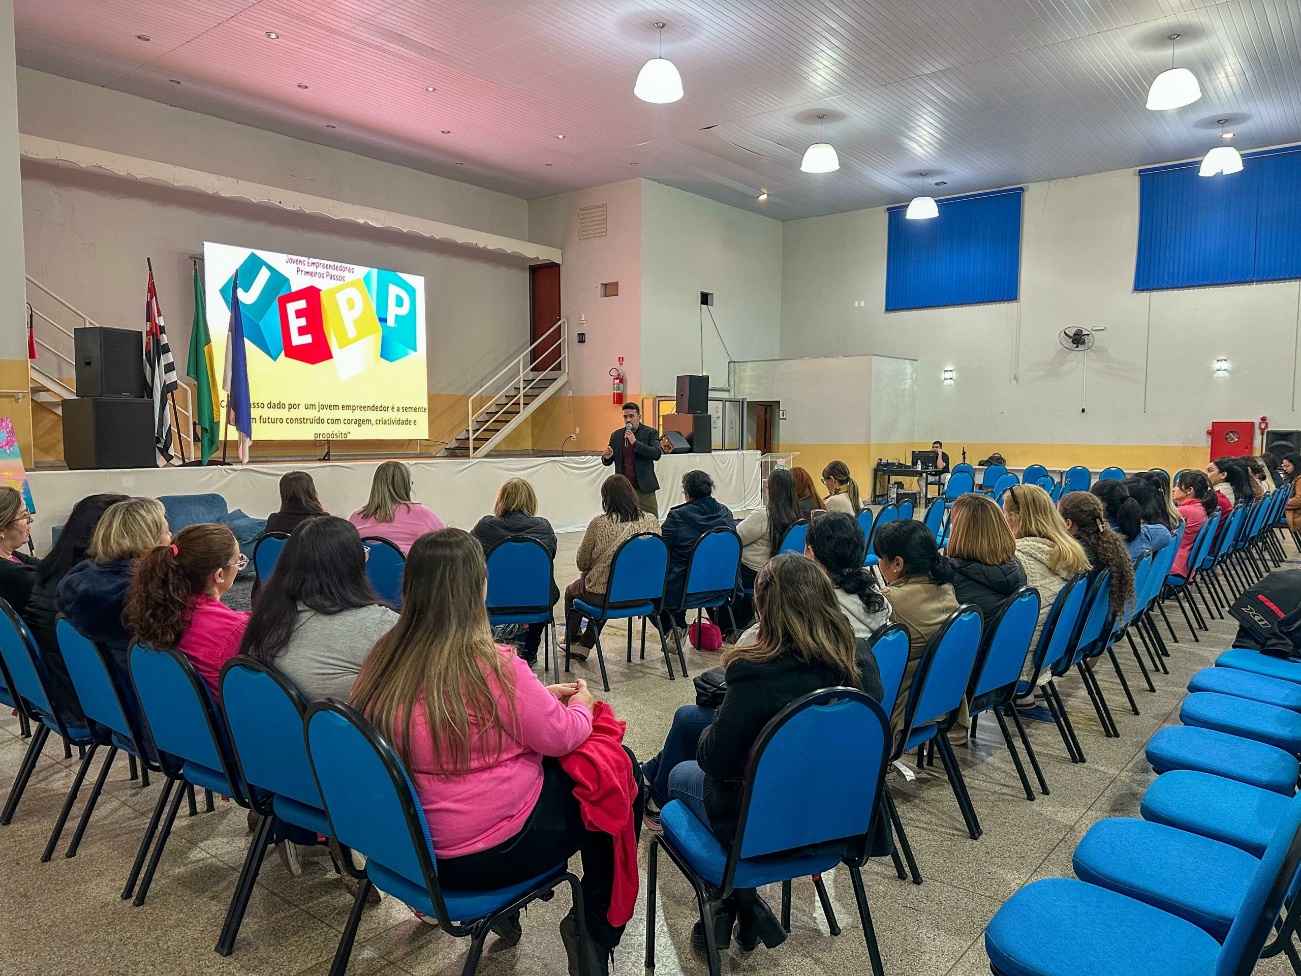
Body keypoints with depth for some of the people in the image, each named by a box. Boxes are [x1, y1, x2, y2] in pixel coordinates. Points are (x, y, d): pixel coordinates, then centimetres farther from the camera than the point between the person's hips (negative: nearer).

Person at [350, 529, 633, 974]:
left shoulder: (385, 660, -5)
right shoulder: (492, 667, -26)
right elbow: (561, 737, -13)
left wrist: (539, 697, 9)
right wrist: (581, 705, 7)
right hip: (485, 855, -7)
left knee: (557, 770, 26)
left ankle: (505, 907, 30)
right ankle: (594, 933, 26)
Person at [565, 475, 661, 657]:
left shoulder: (599, 523, -16)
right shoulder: (651, 520, -6)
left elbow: (582, 562, -4)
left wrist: (588, 573, 20)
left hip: (603, 596, -4)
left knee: (571, 591, 28)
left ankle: (570, 641, 48)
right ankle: (584, 645, 36)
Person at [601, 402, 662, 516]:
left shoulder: (650, 433, 1)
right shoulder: (616, 435, 11)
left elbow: (657, 454, -13)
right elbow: (607, 462, 16)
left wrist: (635, 442, -20)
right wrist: (607, 457, -9)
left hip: (644, 488, -2)